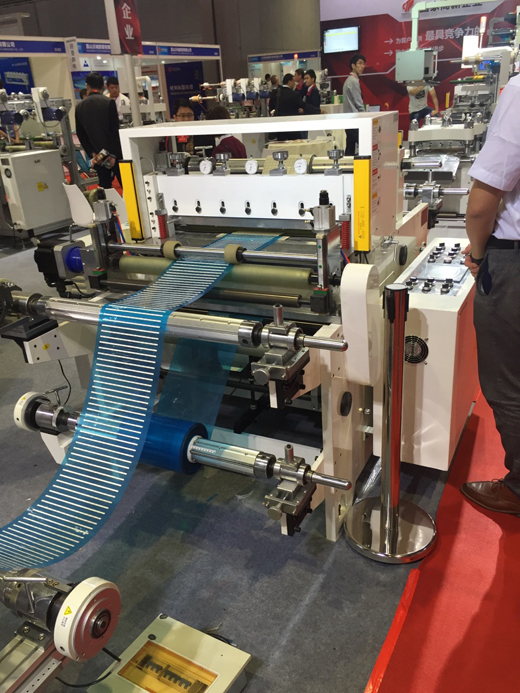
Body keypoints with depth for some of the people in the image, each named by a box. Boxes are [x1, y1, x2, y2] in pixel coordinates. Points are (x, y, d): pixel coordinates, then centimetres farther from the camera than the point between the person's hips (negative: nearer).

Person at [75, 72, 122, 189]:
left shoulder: (79, 107, 5)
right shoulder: (109, 102, -7)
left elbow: (81, 134, 5)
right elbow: (115, 130, -11)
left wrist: (92, 153, 4)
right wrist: (113, 154, -8)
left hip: (97, 154, 4)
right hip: (113, 153, -3)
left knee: (105, 186, 7)